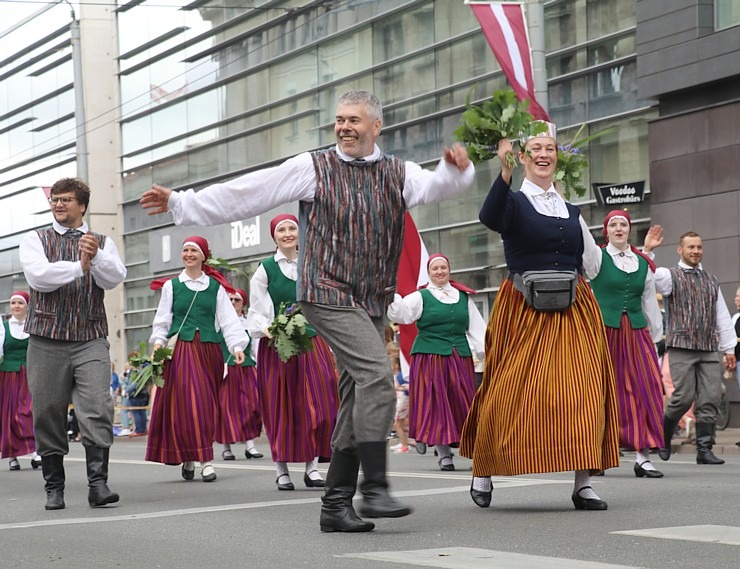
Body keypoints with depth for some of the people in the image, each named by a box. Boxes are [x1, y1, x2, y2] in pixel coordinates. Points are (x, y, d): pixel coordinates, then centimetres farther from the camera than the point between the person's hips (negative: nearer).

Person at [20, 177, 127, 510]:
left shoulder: (103, 243, 12)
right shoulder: (35, 241, 9)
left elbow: (115, 278, -5)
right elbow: (38, 276, -9)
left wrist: (96, 257, -24)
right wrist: (79, 266, -19)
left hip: (91, 342, 0)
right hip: (46, 342, 0)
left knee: (97, 410, -14)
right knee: (48, 417, 3)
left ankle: (98, 484, -16)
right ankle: (54, 488, 13)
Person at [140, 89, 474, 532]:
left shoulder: (397, 173, 10)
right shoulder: (315, 168, 1)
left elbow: (431, 187, -11)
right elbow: (245, 193, 0)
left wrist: (455, 169, -34)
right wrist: (181, 203, -3)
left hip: (374, 301, 5)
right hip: (330, 293, -5)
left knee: (358, 397, 5)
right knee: (376, 375, -21)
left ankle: (337, 504, 11)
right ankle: (375, 488, -19)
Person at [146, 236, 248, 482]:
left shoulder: (216, 287, 9)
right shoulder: (171, 285, 8)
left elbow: (228, 320, 3)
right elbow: (162, 320, 9)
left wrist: (237, 346, -10)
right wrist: (158, 342, -7)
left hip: (208, 351, 1)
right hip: (180, 349, -1)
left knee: (207, 405, 0)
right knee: (185, 403, -12)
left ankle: (189, 459, 8)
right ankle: (205, 460, -11)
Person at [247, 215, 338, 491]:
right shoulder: (265, 269, 0)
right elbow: (256, 312, -2)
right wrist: (267, 329, -21)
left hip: (313, 343, 3)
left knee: (318, 405, -3)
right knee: (282, 408, 1)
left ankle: (312, 467, 4)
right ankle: (282, 470, 8)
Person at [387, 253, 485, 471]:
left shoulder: (464, 297, 13)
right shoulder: (421, 297, 3)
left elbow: (476, 327, 14)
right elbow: (400, 314, -11)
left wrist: (485, 353, 6)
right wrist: (393, 298, -30)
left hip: (460, 358, 3)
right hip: (430, 356, -3)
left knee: (462, 403, 1)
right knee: (435, 403, -4)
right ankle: (444, 453, 0)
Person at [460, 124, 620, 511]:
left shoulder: (570, 210, 16)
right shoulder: (514, 203, 0)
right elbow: (490, 218, -25)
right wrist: (505, 171, -38)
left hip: (573, 311, 4)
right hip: (524, 311, -4)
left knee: (582, 394, -4)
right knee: (511, 394, -2)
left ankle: (583, 483, -1)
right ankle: (483, 472, 16)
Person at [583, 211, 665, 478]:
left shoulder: (643, 264, 12)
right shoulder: (598, 258, 2)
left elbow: (650, 303, 16)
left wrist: (656, 339, 16)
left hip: (636, 333, 3)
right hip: (603, 333, -3)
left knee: (644, 391, -4)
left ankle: (643, 457, -2)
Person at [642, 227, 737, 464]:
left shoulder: (711, 280, 20)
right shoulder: (670, 276, 4)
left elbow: (723, 317, 20)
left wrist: (729, 348, 16)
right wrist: (646, 250, -25)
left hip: (709, 349, 5)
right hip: (681, 348, -5)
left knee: (710, 398, -3)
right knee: (684, 396, -11)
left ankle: (704, 449, 1)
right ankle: (662, 434, 13)